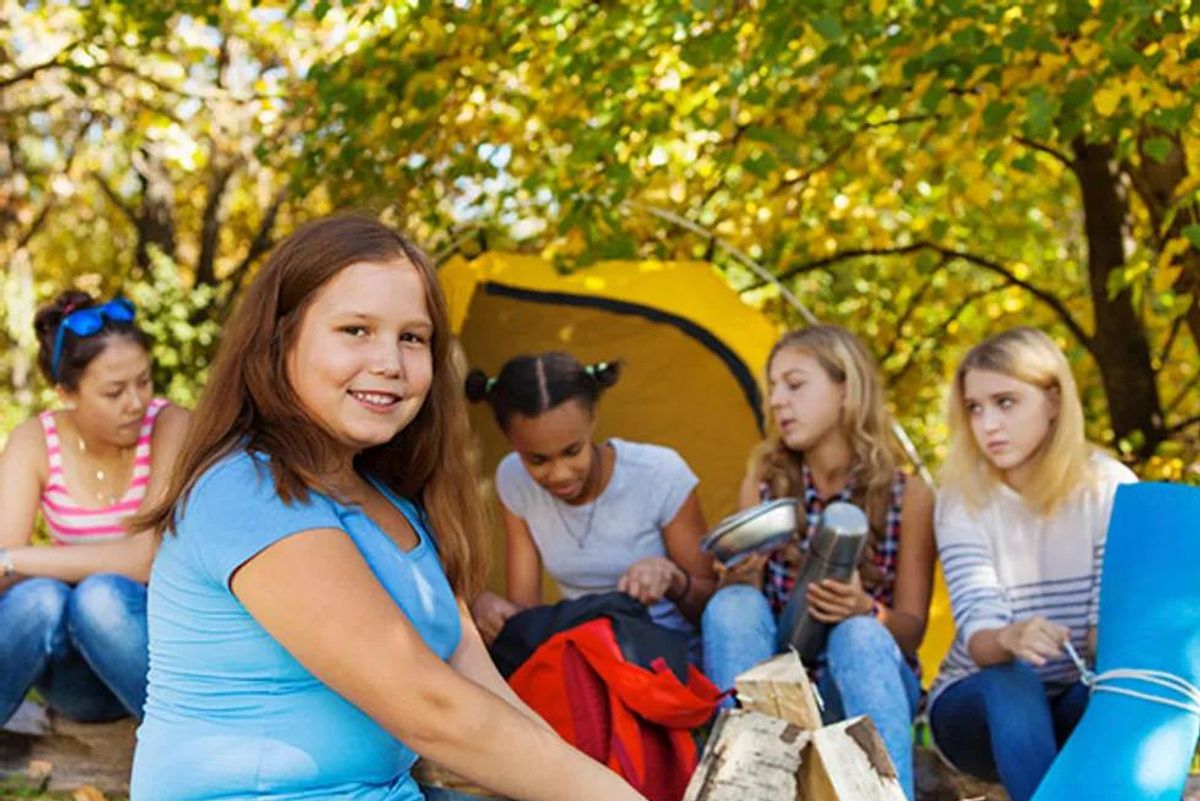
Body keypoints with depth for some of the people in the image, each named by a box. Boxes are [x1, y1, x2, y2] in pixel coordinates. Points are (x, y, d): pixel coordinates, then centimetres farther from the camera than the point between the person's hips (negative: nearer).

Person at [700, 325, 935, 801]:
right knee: (733, 605, -28)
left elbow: (911, 628, -5)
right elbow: (731, 615, 0)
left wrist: (866, 610, -29)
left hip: (867, 679, -2)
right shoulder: (764, 482, -1)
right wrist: (737, 577, -25)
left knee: (857, 635, -35)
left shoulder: (908, 496, -7)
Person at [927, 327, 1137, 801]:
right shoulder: (963, 498, -11)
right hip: (980, 703, 0)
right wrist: (1008, 639, -47)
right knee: (1010, 679, -35)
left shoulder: (1111, 489, -9)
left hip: (1084, 708, 1)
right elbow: (976, 633, -22)